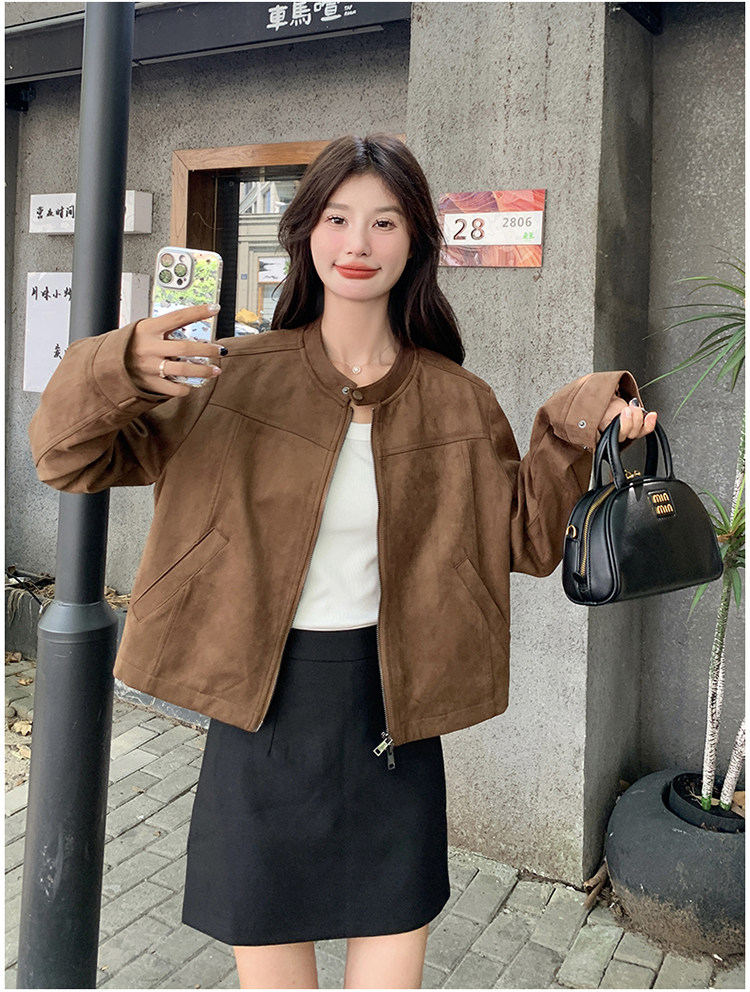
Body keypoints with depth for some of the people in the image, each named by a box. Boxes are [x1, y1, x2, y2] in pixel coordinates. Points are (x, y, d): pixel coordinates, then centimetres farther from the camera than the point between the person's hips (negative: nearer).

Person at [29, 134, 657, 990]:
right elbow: (73, 461, -2)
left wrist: (571, 436, -7)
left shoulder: (455, 401, 1)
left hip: (392, 713, 1)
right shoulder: (237, 376, -3)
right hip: (263, 706, 0)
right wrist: (118, 369, -22)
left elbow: (527, 540, 7)